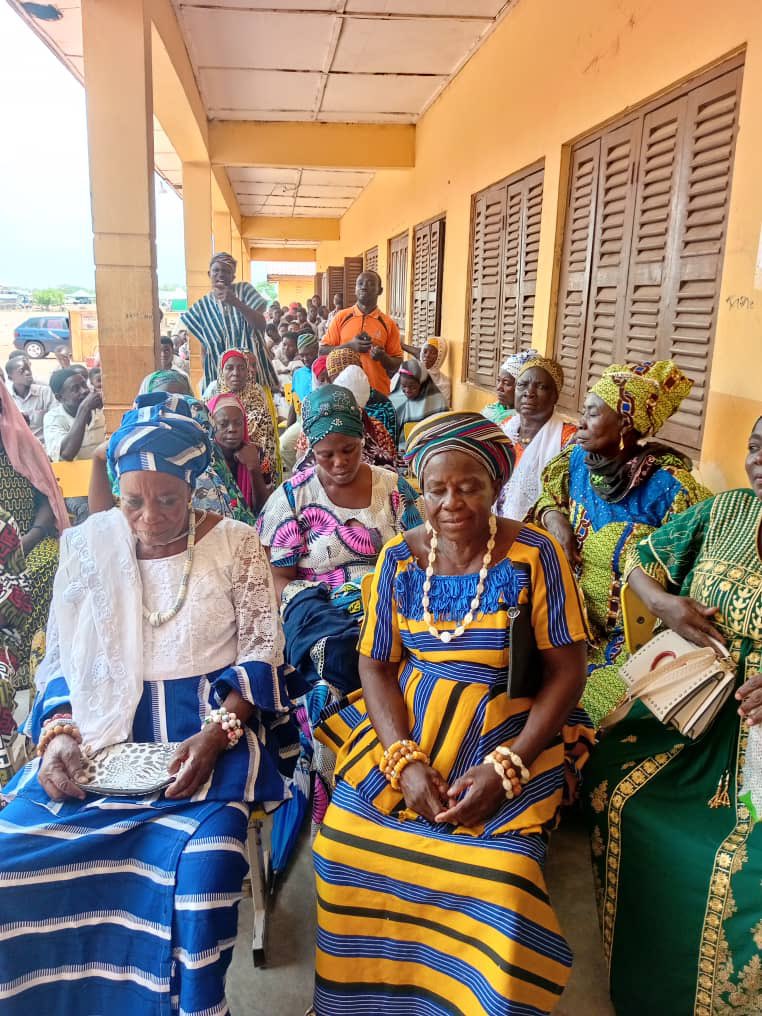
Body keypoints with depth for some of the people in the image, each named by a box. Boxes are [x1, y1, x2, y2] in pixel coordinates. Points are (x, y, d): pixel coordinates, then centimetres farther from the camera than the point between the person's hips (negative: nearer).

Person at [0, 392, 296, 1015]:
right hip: (103, 728, 3)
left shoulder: (235, 544, 0)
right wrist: (60, 733, -9)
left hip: (211, 724, -2)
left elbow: (263, 652, -1)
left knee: (203, 857, -29)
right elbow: (59, 660, 10)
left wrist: (215, 737, -16)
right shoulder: (87, 547, 6)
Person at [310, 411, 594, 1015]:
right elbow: (376, 664, 1)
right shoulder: (400, 557, -2)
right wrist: (406, 758, -15)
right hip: (407, 724, 3)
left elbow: (567, 671, -8)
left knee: (495, 867, -24)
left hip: (508, 727, -2)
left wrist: (505, 767, -17)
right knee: (348, 838, -16)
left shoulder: (534, 555, -10)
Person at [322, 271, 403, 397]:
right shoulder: (341, 317, 5)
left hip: (377, 392, 0)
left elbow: (397, 365, 7)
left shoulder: (388, 323, 4)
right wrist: (349, 346, -11)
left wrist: (383, 357, -15)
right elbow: (323, 351, 3)